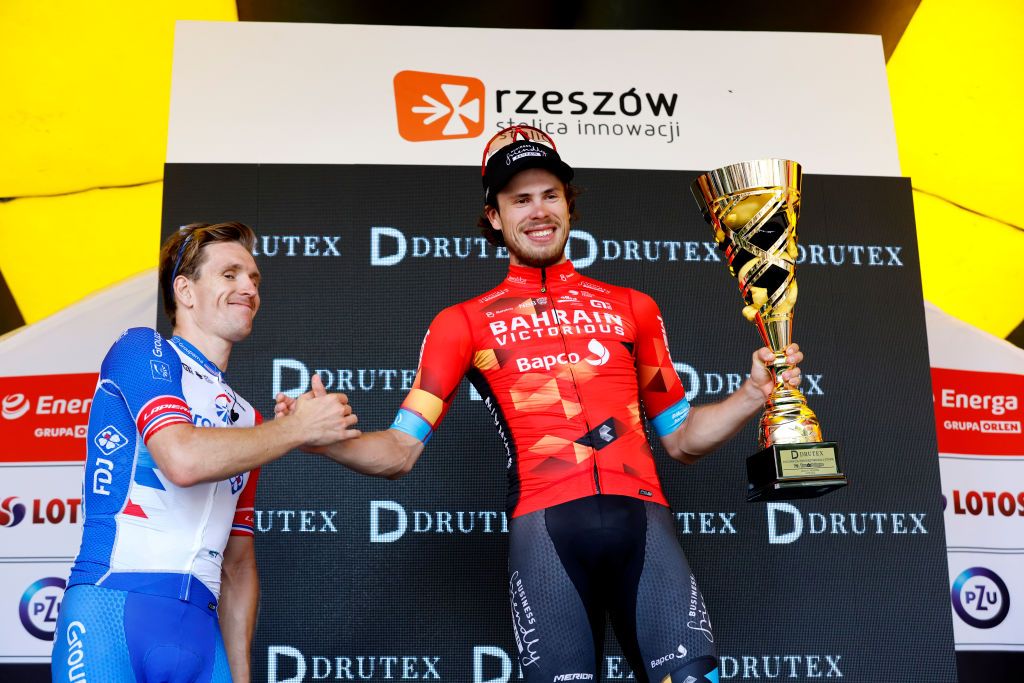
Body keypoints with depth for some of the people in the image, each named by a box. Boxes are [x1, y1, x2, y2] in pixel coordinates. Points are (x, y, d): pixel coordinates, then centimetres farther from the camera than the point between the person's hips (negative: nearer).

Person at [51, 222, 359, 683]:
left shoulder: (246, 419, 20)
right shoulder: (141, 349, 2)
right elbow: (182, 458, -17)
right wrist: (299, 428, -6)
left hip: (201, 628, 6)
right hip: (112, 607, -6)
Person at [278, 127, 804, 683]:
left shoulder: (632, 307, 21)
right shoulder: (464, 322, 15)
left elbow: (680, 439, 24)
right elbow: (400, 451, 9)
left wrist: (754, 393, 8)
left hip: (641, 514, 2)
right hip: (544, 522, -1)